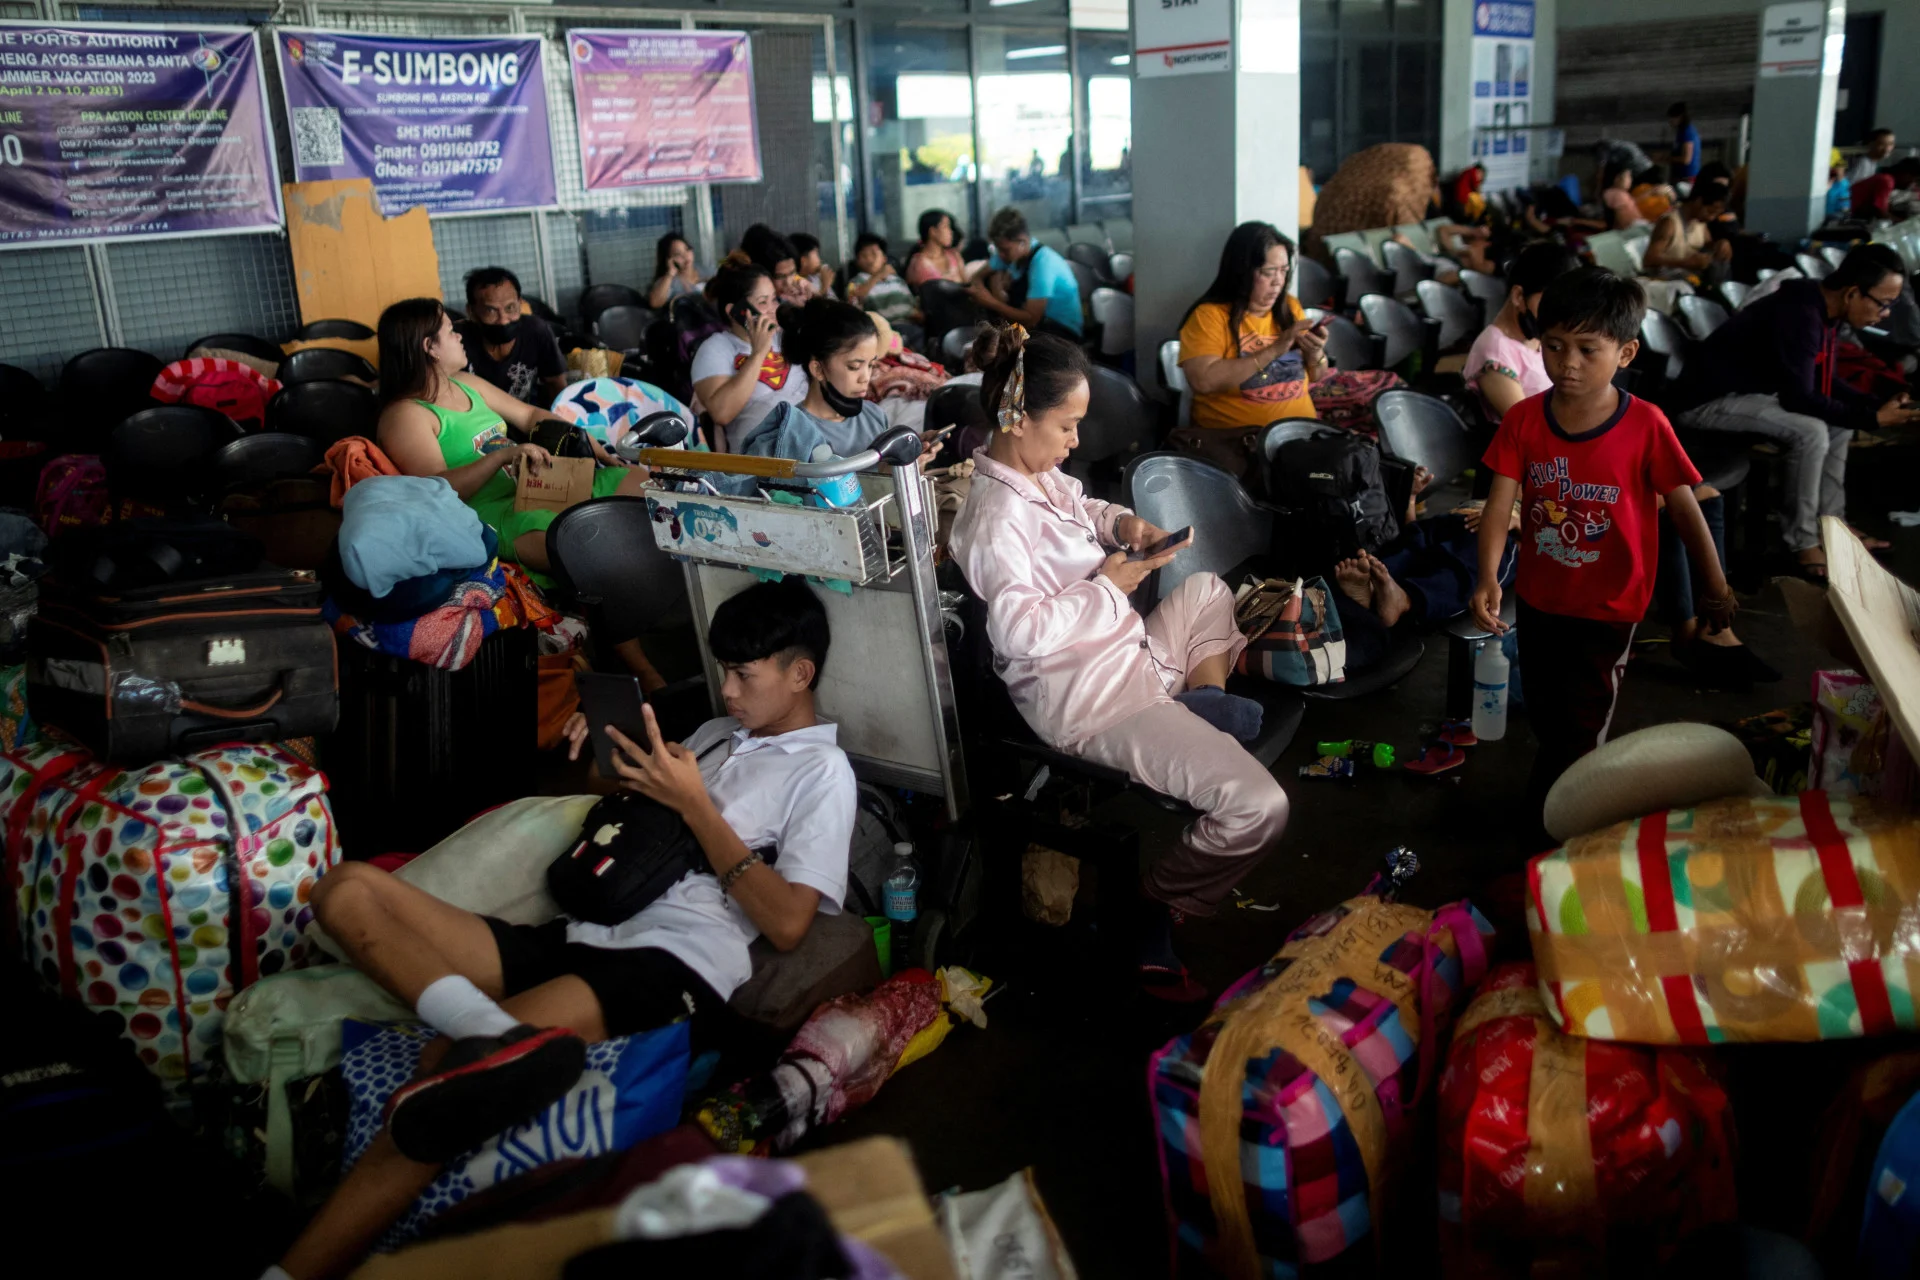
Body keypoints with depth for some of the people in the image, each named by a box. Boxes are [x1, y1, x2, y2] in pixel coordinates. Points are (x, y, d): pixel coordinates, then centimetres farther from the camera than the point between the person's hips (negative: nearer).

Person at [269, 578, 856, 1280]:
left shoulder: (822, 770, 3)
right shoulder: (715, 733, 27)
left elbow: (787, 923, -8)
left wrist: (694, 803, -7)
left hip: (672, 962, -8)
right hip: (578, 936, 8)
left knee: (450, 1059, -31)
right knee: (346, 888, -12)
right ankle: (494, 1035, -36)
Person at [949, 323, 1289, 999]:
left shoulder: (1041, 477, 9)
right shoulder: (995, 514, -21)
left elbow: (1081, 508, 32)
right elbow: (1019, 626, -32)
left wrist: (1121, 521, 9)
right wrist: (1108, 585, -18)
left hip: (1127, 658, 11)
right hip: (1089, 701, -11)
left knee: (1206, 589, 37)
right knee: (1260, 806, -18)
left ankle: (1204, 721, 17)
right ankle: (1151, 918, 2)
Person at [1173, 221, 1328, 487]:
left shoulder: (1291, 308, 14)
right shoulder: (1209, 316, -3)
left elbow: (1315, 377, 21)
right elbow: (1203, 381, -18)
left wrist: (1315, 353, -2)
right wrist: (1273, 350, -16)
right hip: (1234, 437, -5)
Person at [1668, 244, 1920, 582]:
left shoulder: (1823, 309, 3)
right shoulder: (1799, 315, -26)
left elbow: (1822, 381, 13)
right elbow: (1798, 398, -27)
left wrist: (1876, 404, -2)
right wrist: (1872, 418, -19)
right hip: (1705, 400, -10)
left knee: (1839, 422, 11)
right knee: (1811, 432, -24)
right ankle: (1802, 542, -9)